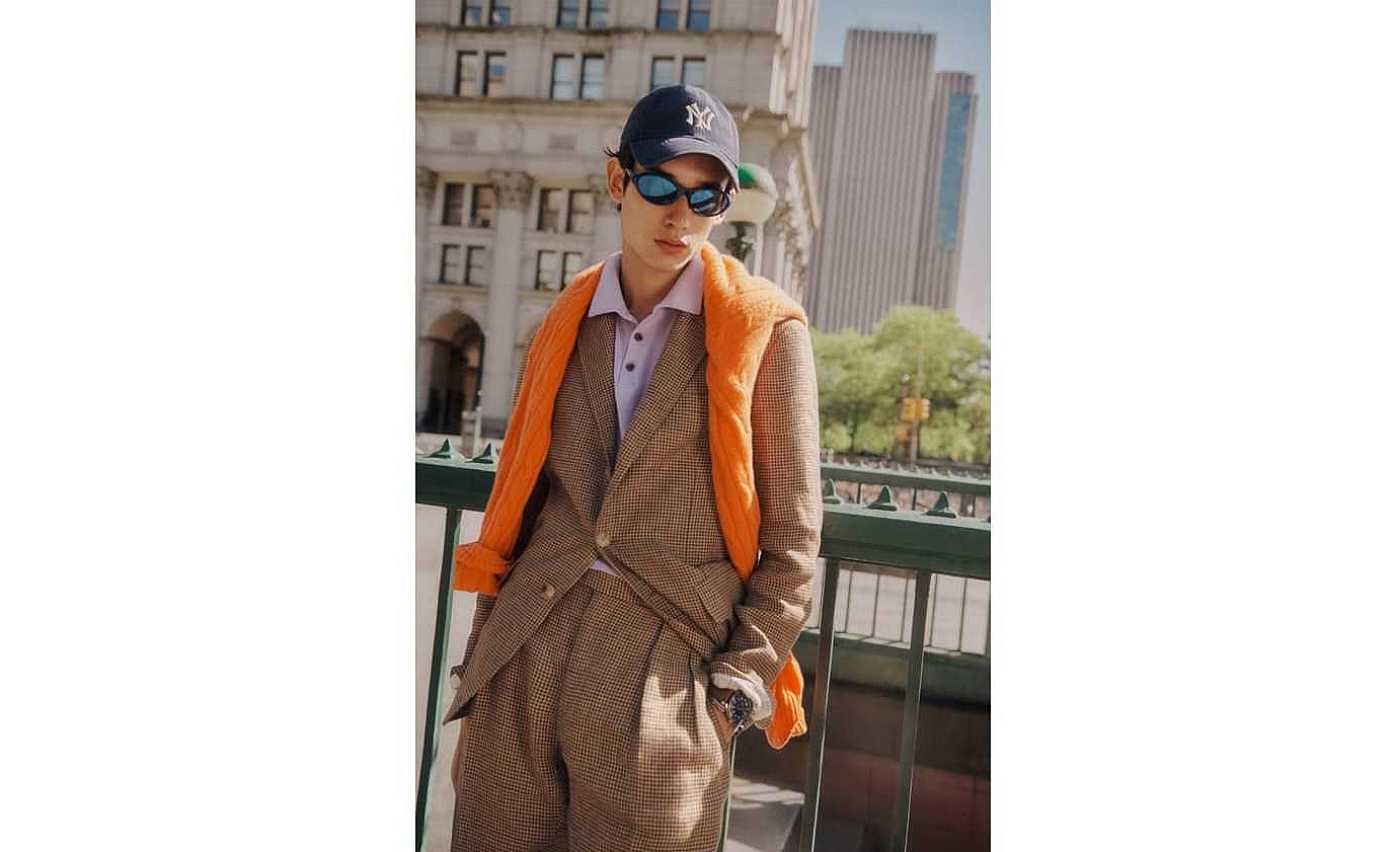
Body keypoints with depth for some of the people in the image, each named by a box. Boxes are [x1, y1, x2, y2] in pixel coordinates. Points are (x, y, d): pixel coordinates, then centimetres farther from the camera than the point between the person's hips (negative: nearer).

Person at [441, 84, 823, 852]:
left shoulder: (766, 332, -3)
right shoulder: (567, 325, 9)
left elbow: (791, 535, -1)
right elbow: (518, 496, 14)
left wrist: (742, 679, -6)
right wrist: (484, 656, 11)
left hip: (666, 677, -3)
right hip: (521, 667, 4)